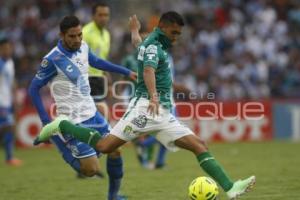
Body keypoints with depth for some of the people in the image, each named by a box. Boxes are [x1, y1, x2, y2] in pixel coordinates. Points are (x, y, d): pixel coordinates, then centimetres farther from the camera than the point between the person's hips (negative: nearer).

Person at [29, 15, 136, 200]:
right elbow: (34, 88, -14)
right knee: (92, 170, -10)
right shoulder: (53, 59, -21)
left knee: (115, 149, 6)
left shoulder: (83, 47, 0)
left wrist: (126, 72, 23)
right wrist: (46, 121, -18)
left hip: (92, 114, 7)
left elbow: (97, 62, 22)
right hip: (74, 121, -7)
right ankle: (56, 136, 11)